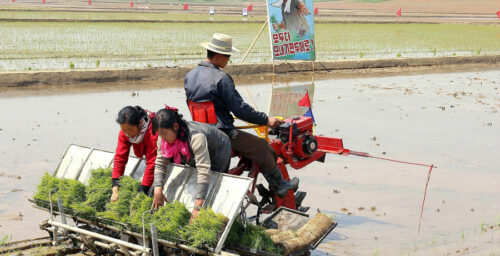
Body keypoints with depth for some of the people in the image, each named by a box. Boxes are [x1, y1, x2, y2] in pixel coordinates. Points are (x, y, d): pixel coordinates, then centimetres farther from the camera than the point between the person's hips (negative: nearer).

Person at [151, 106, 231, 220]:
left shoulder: (196, 137, -46)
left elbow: (204, 172, -50)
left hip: (219, 153, -6)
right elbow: (160, 165, -18)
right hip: (194, 158, 6)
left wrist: (198, 207, -54)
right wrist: (158, 190, -34)